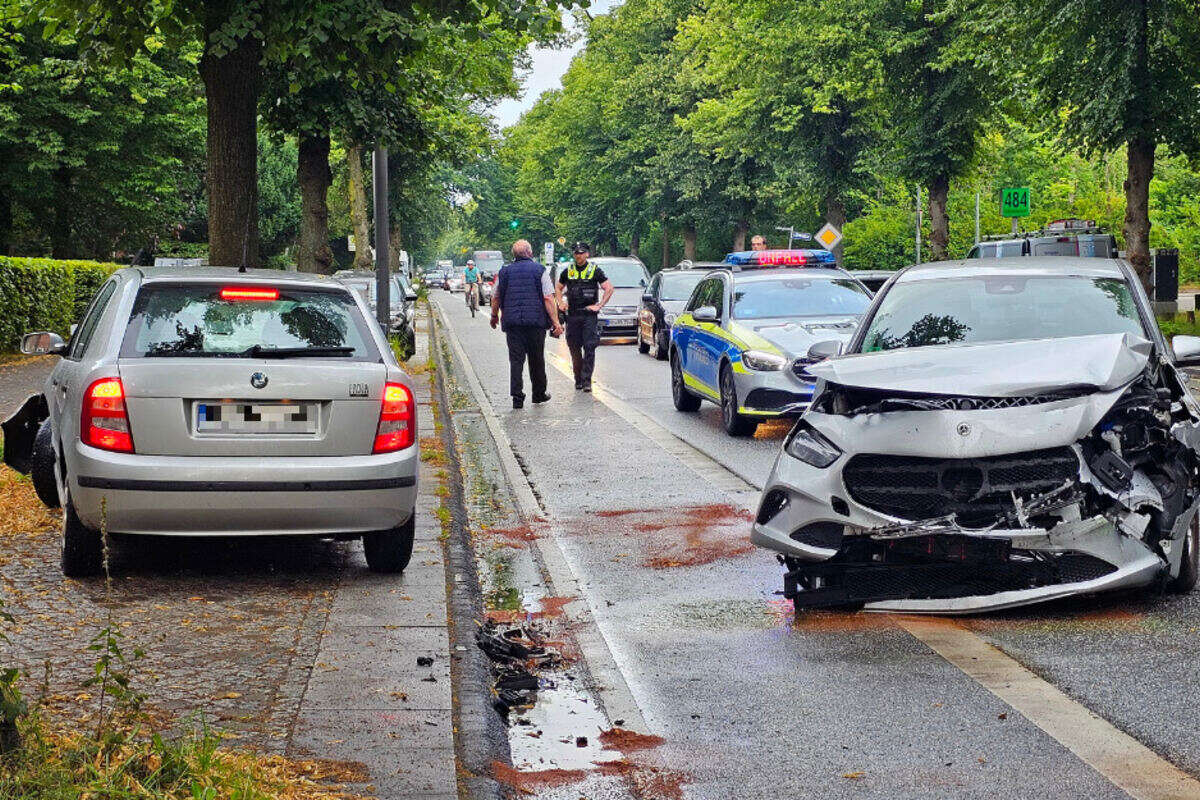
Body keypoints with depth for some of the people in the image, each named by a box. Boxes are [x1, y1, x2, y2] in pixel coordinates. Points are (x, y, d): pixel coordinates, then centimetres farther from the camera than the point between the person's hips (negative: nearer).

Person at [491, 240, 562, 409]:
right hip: (536, 322, -1)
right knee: (536, 360, 12)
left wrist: (494, 316, 32)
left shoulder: (505, 271, 7)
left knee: (516, 359, 1)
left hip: (512, 322, 1)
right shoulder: (539, 270, -1)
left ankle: (517, 396, -7)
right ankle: (539, 393, 23)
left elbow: (496, 297, 15)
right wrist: (555, 322, -5)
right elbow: (548, 298, -7)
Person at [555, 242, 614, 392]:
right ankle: (578, 379, 15)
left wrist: (599, 305, -6)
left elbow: (609, 288, 0)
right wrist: (560, 303, 10)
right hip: (572, 315, 3)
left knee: (589, 348, -10)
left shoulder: (595, 270, 1)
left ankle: (586, 380, -9)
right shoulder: (568, 271, 11)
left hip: (589, 315, -3)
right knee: (574, 349, 4)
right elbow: (559, 288, 26)